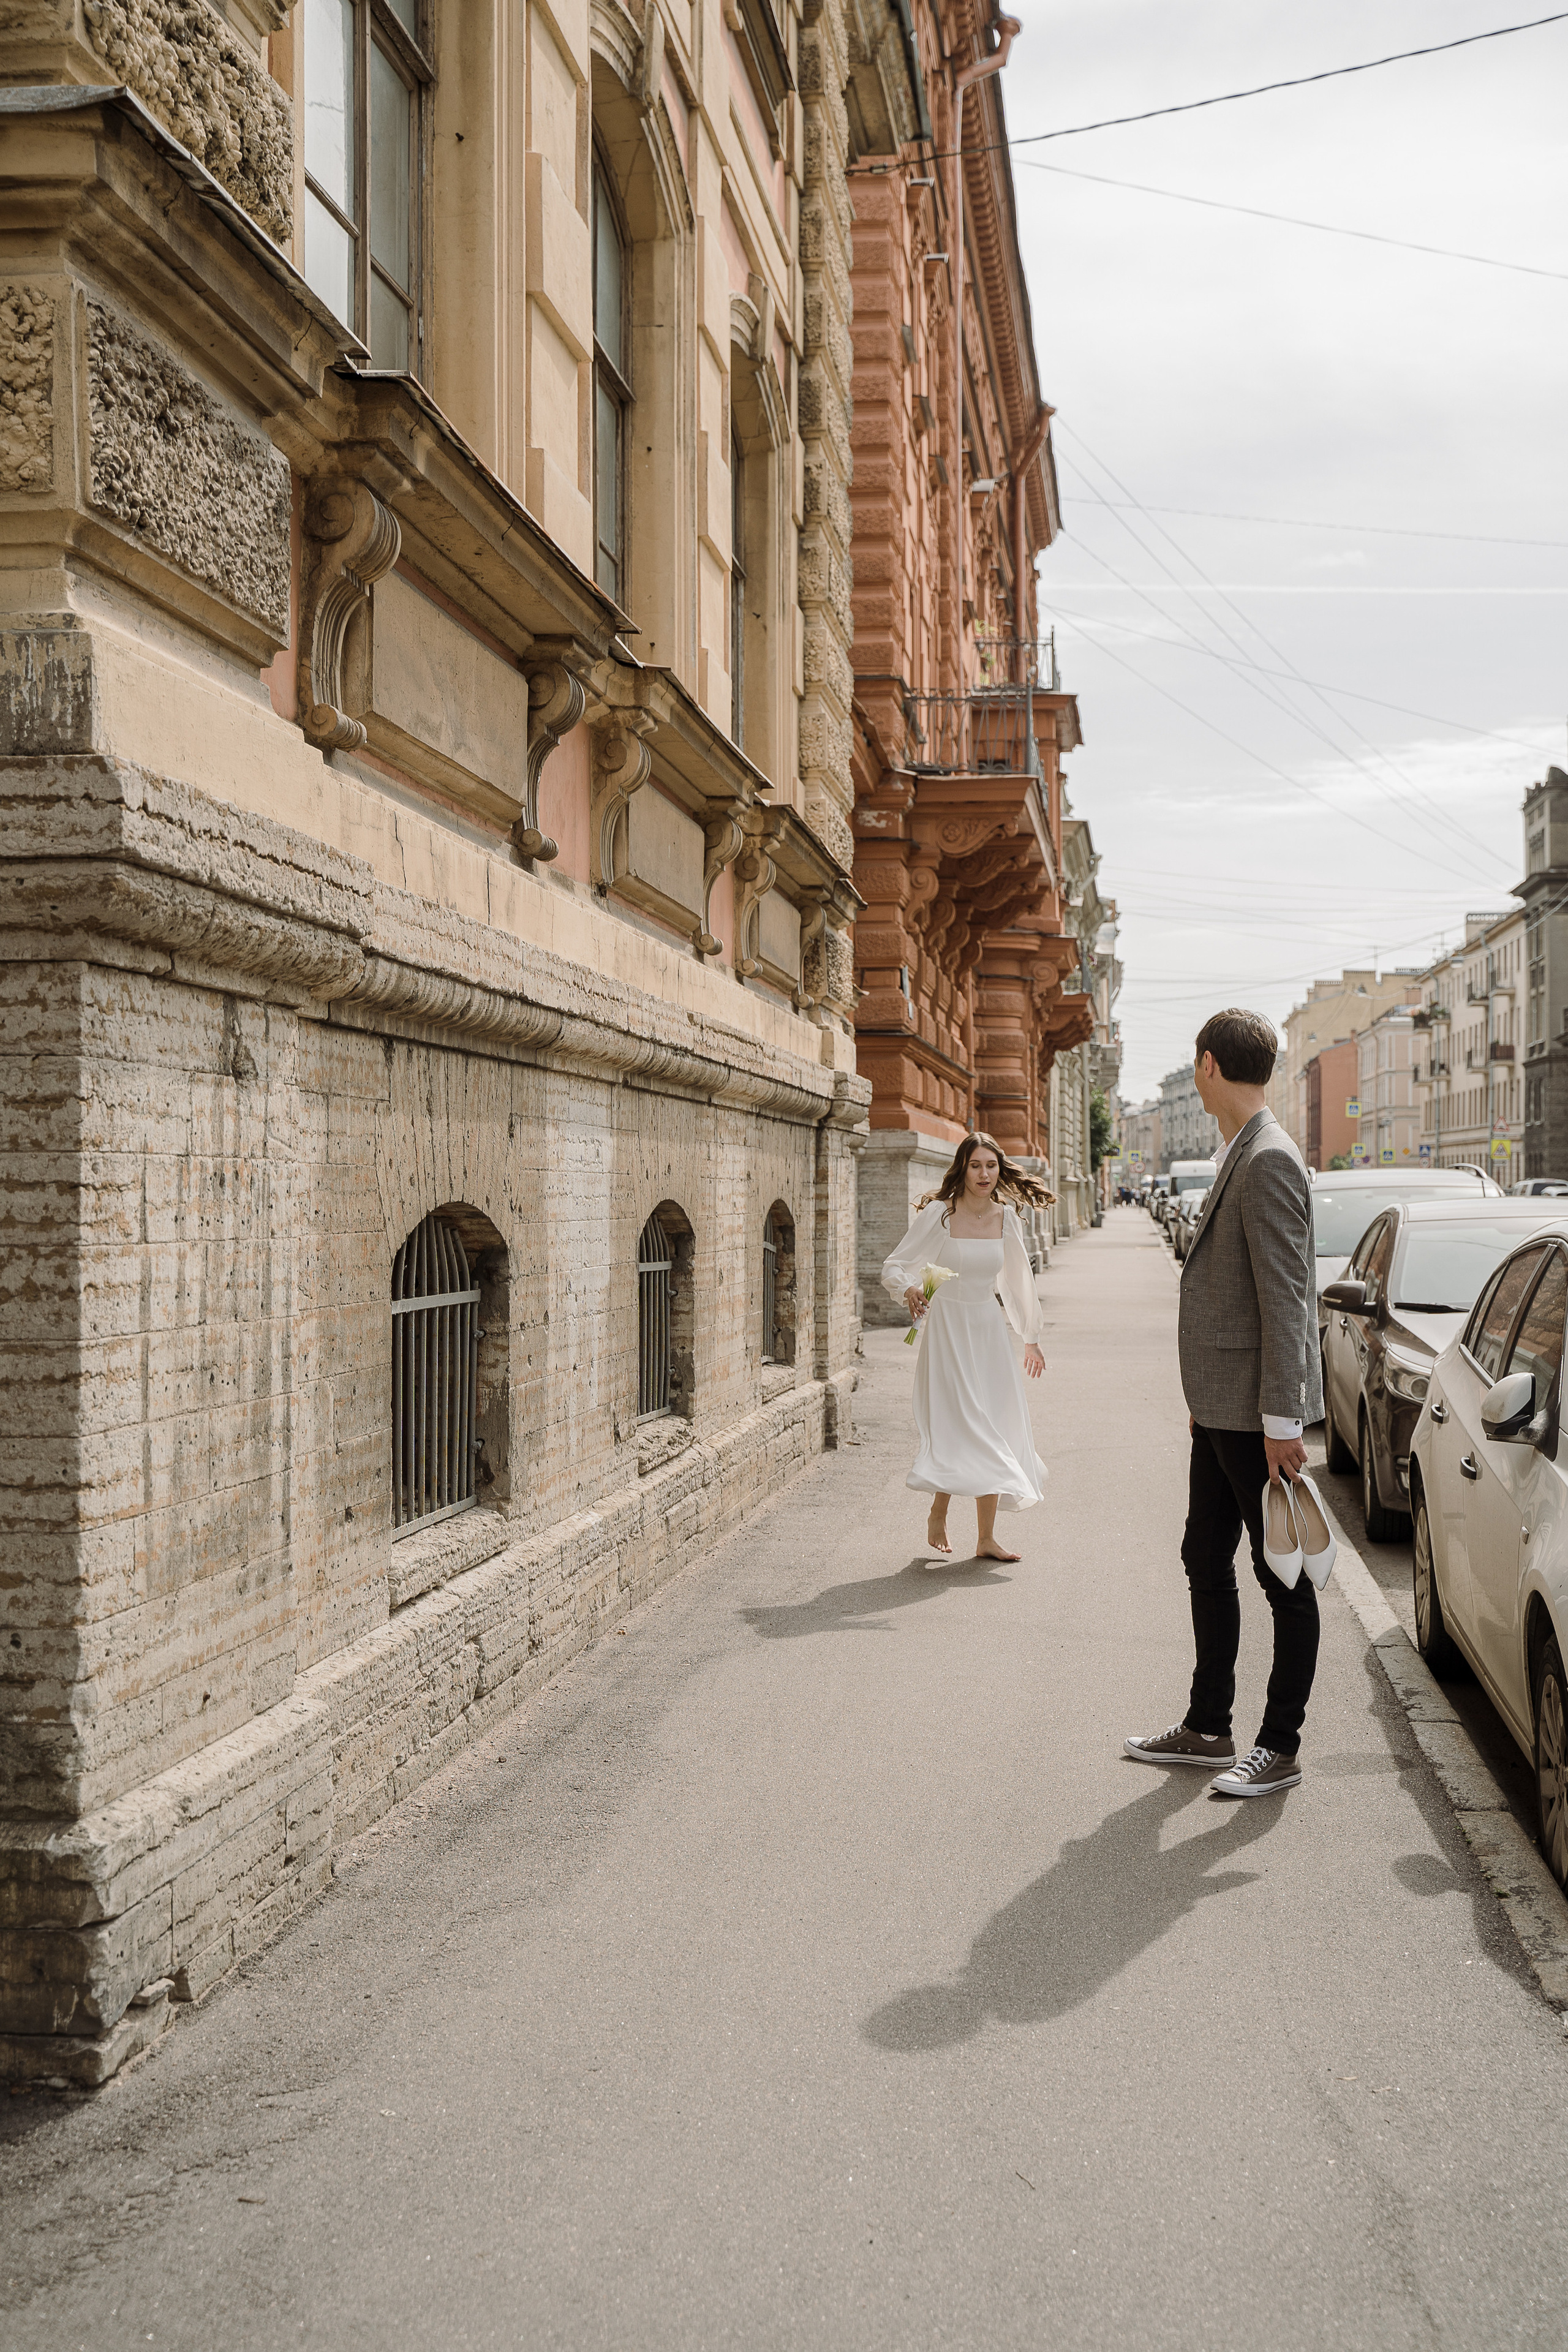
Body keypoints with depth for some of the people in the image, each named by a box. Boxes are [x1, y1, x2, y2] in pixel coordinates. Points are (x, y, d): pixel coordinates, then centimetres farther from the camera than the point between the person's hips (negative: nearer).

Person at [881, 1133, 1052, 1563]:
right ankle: (938, 1512, 13)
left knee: (994, 1429, 3)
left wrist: (1031, 1338, 23)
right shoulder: (939, 1214, -8)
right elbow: (894, 1266, -4)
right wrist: (909, 1289, -27)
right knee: (959, 1426, -12)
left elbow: (1016, 1280, 17)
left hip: (989, 1329, 5)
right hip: (948, 1327, -4)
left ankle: (986, 1537, 12)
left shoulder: (1005, 1217, 4)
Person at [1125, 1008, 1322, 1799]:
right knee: (1206, 1563, 17)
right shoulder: (1236, 1156, 14)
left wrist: (1280, 1419, -22)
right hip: (1220, 1408, 10)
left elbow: (1285, 1299, -21)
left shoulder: (1269, 1162, -18)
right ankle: (1207, 1729, 29)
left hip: (1255, 1415, -10)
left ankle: (1281, 1748, 13)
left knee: (1283, 1580, 3)